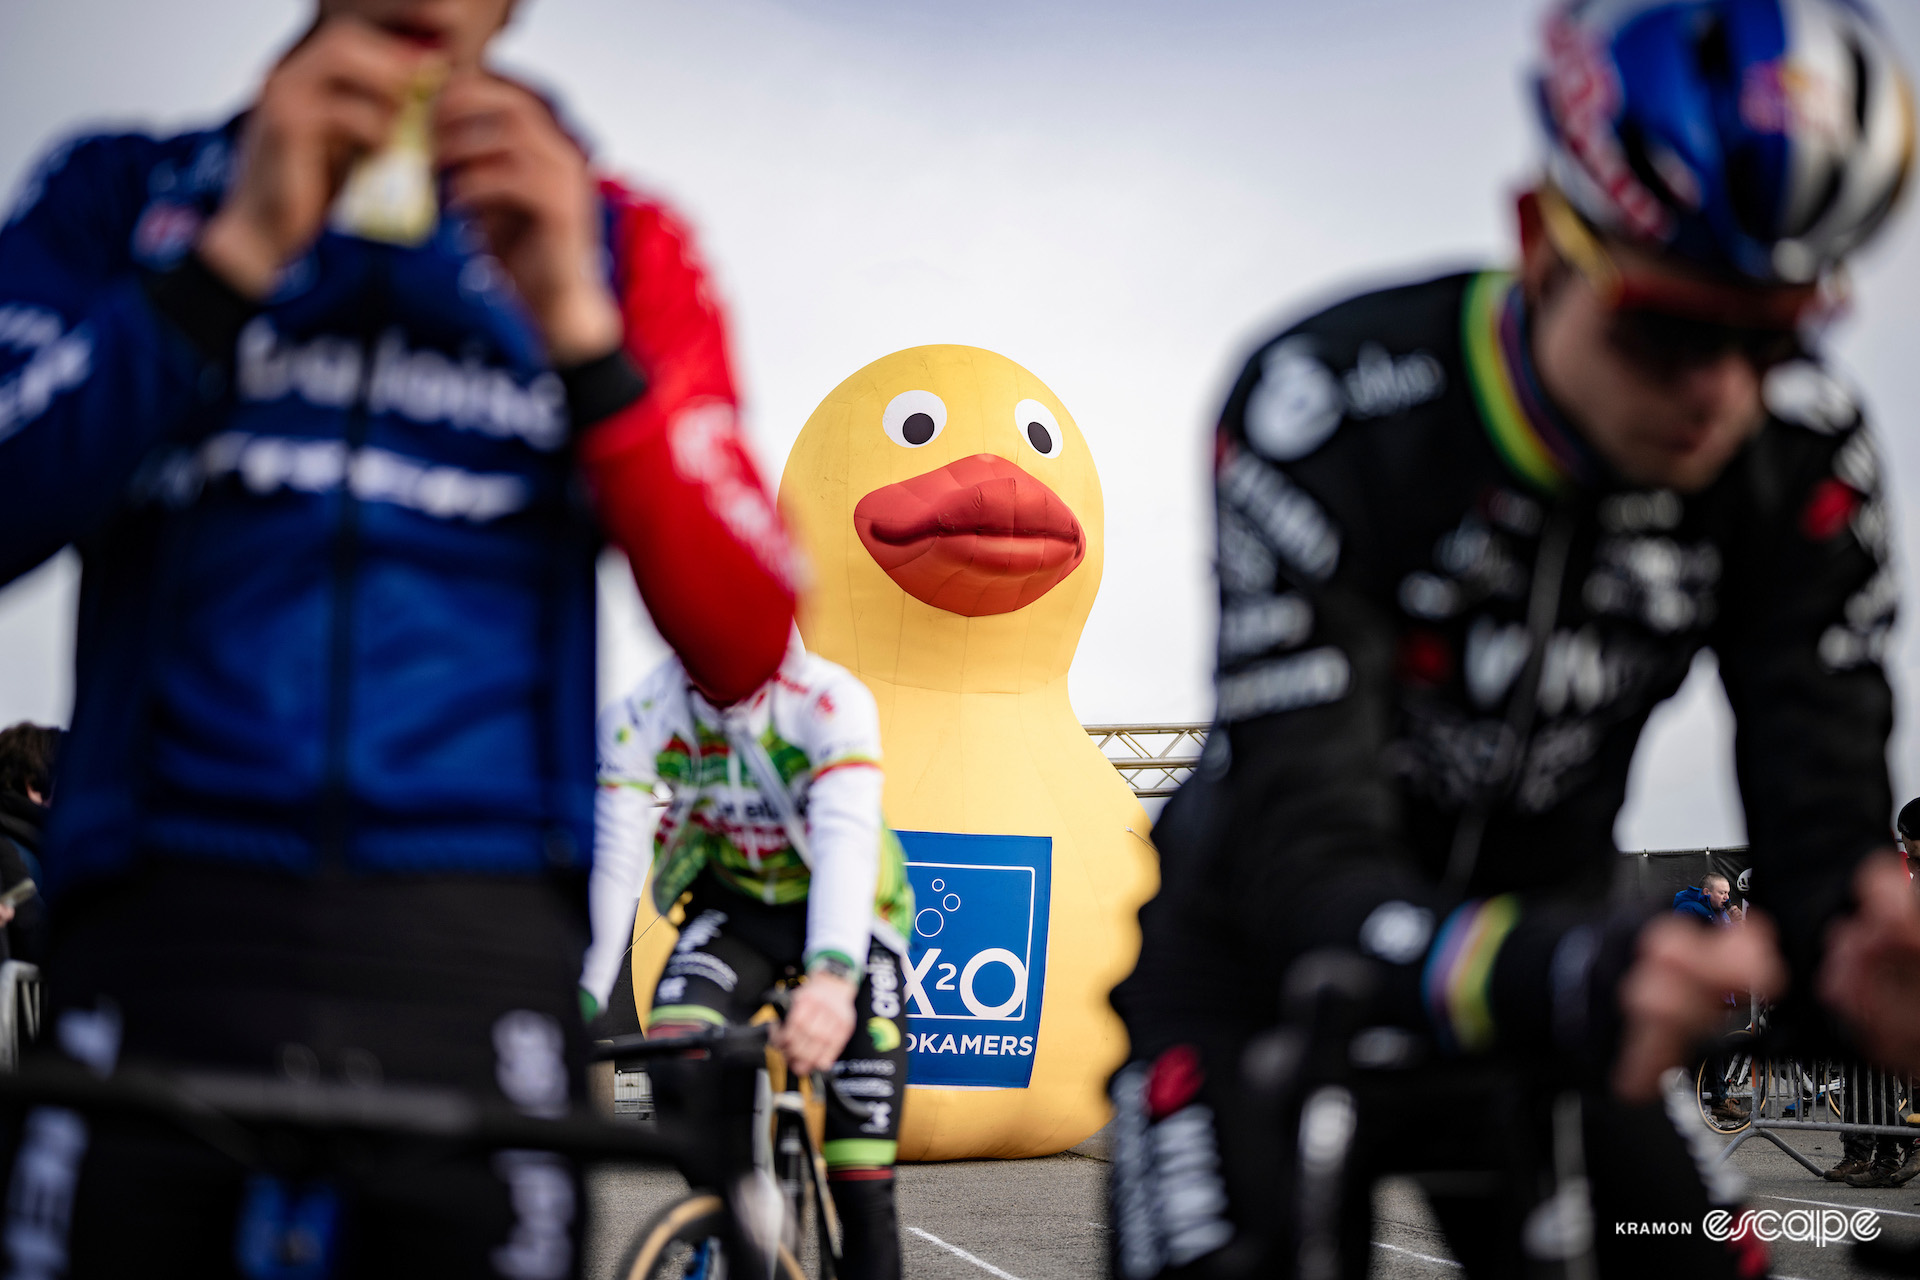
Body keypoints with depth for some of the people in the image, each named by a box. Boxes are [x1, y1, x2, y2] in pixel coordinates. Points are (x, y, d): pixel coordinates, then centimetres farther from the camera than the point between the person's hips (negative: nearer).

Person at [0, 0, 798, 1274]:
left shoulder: (614, 243, 15)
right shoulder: (121, 192, 15)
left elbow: (742, 643, 4)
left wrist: (578, 325, -7)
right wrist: (237, 254, -8)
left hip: (474, 970, 0)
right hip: (165, 930, 0)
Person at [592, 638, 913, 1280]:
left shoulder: (832, 700, -29)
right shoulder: (637, 714, -20)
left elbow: (846, 839, -41)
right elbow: (612, 857, -24)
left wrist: (831, 977, -58)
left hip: (839, 909, -2)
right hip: (730, 905, 2)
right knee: (679, 1066, -25)